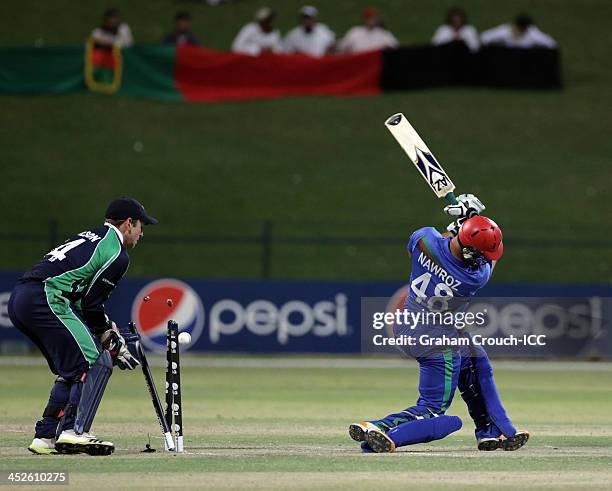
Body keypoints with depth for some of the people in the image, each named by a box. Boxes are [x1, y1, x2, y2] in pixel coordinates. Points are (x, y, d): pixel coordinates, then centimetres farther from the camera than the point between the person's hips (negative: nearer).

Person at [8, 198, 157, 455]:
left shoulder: (91, 237, 26)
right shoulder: (117, 254, -2)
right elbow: (91, 304, -4)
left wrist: (110, 329, 23)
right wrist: (113, 343, 8)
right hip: (45, 300, -10)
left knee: (72, 369, 20)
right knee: (96, 362, -7)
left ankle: (45, 436, 18)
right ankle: (74, 432, -17)